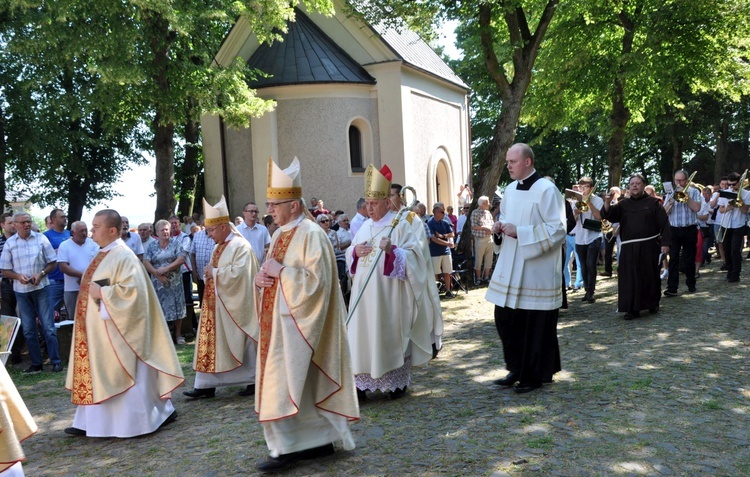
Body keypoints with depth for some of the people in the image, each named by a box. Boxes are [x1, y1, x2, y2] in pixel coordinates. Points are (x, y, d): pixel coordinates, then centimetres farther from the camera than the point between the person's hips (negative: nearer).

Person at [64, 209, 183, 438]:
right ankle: (91, 422, 20)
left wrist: (102, 293, -22)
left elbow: (132, 289, -26)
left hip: (116, 330, -10)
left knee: (124, 374, -1)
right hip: (98, 330, 10)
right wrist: (92, 291, 7)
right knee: (97, 375, 13)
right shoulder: (103, 255, 12)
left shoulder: (124, 256, -17)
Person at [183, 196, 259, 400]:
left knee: (240, 342, 1)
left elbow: (237, 274, -25)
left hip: (234, 306, -9)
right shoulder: (219, 247, 14)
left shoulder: (241, 246, -15)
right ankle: (206, 385, 13)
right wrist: (209, 273, 0)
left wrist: (214, 272, -15)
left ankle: (253, 381, 15)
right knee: (212, 342, 8)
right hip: (216, 304, 9)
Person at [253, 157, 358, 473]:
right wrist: (262, 277, -1)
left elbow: (317, 281, -21)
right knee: (304, 382, 13)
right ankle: (321, 440, 22)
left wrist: (280, 272, -19)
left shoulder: (311, 235, -15)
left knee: (287, 382, -6)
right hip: (279, 320, 9)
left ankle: (288, 448, 5)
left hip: (297, 322, -9)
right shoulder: (280, 234, 13)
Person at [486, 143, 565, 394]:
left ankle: (536, 375, 17)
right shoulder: (511, 189, 11)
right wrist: (500, 226, 0)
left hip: (536, 271, -7)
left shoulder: (546, 190, -12)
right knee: (505, 319, 11)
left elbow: (557, 229, -16)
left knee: (536, 325, 1)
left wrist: (519, 232, -21)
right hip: (510, 268, 8)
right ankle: (518, 369, 27)